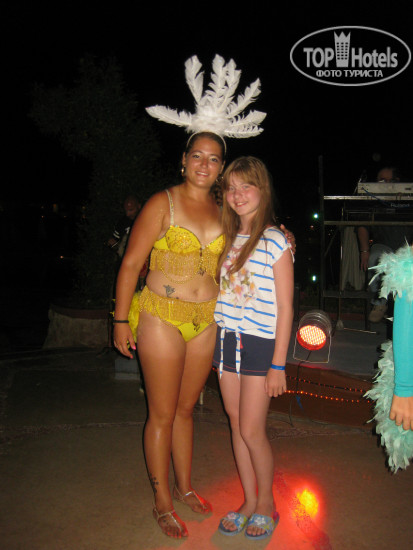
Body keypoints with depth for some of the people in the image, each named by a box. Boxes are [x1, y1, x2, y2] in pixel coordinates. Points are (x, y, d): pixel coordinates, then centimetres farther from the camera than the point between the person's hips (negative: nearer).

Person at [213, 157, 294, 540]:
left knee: (252, 432, 0)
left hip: (261, 345, -6)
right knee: (237, 427, 12)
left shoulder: (276, 241, -8)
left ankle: (266, 503, 25)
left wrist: (278, 364, -12)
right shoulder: (229, 239, 10)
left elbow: (285, 308, -10)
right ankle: (249, 502, 29)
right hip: (226, 340, 6)